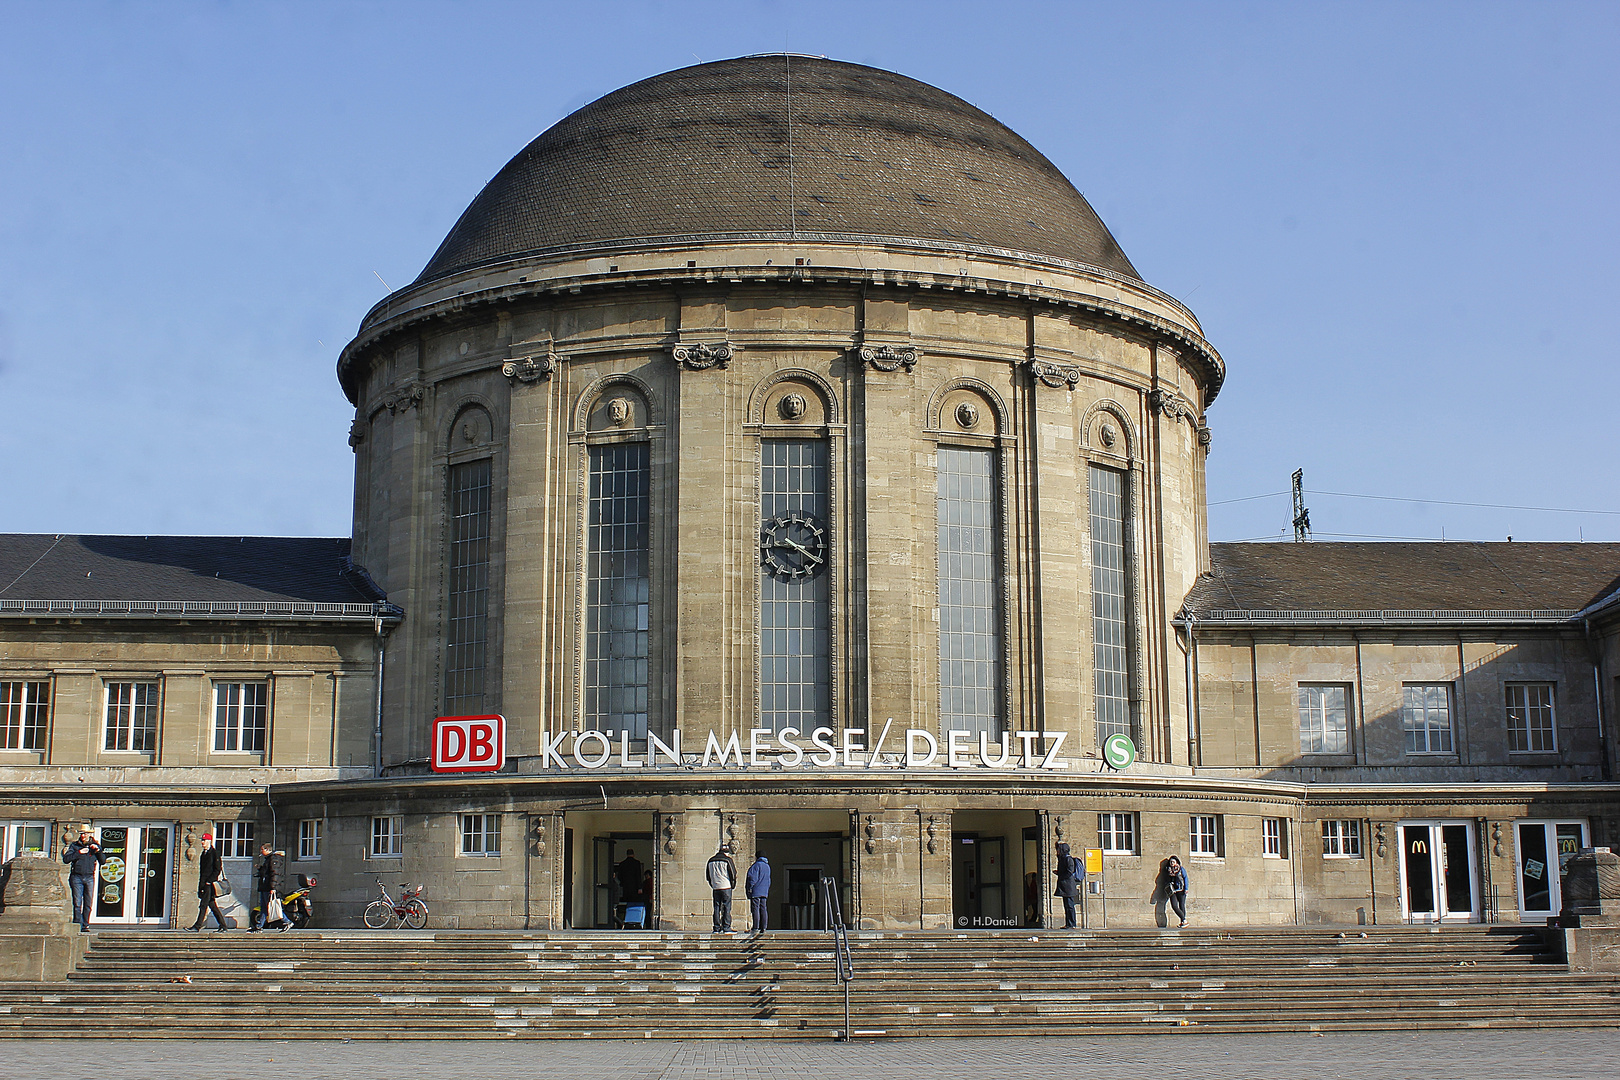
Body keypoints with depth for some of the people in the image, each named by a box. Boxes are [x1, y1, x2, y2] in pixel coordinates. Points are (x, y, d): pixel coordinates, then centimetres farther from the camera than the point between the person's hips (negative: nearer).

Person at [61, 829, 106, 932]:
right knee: (77, 903, -6)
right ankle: (78, 925, -5)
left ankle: (85, 925, 6)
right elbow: (66, 859, -4)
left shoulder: (95, 846, 11)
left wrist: (98, 850, -8)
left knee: (88, 904, 1)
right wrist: (79, 853, -11)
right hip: (76, 877, -1)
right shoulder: (74, 846, 7)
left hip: (89, 878, 1)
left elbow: (103, 860, 6)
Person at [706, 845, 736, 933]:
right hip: (726, 886, -5)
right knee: (727, 907, -2)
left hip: (715, 887, 5)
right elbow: (733, 874, -5)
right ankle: (726, 928, -6)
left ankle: (717, 928, 7)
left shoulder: (711, 860, 11)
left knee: (717, 908, 8)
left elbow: (707, 875, 16)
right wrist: (733, 885, 7)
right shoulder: (727, 860, -5)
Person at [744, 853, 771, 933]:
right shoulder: (767, 866, 16)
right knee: (763, 909, 8)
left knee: (755, 909, -7)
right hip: (764, 892, 8)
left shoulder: (757, 865, -10)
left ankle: (755, 927, -11)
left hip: (756, 892, -8)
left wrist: (749, 888, -9)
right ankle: (763, 927, 6)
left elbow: (753, 878, -15)